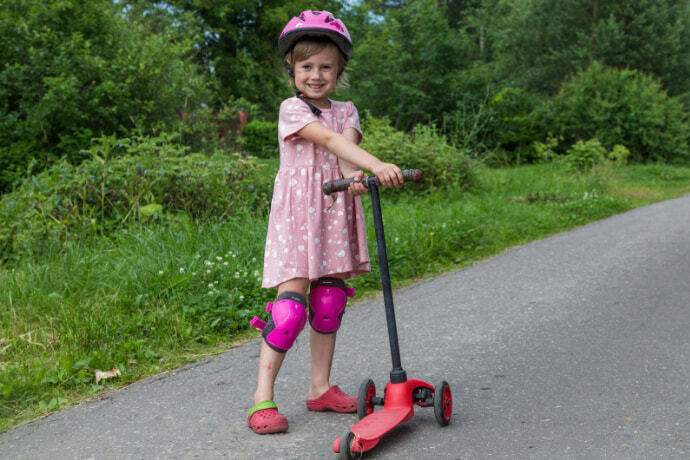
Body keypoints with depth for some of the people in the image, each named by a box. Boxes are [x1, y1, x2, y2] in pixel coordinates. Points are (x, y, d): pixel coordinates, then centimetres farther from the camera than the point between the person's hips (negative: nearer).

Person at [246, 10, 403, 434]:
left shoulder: (345, 111, 14)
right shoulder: (292, 109, -2)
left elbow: (347, 144, -8)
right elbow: (329, 140, -19)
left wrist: (353, 176, -31)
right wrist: (376, 166, -33)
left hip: (336, 213, 5)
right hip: (298, 213, -5)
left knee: (330, 301, 7)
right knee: (291, 307, -12)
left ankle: (321, 387, 19)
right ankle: (263, 398, -4)